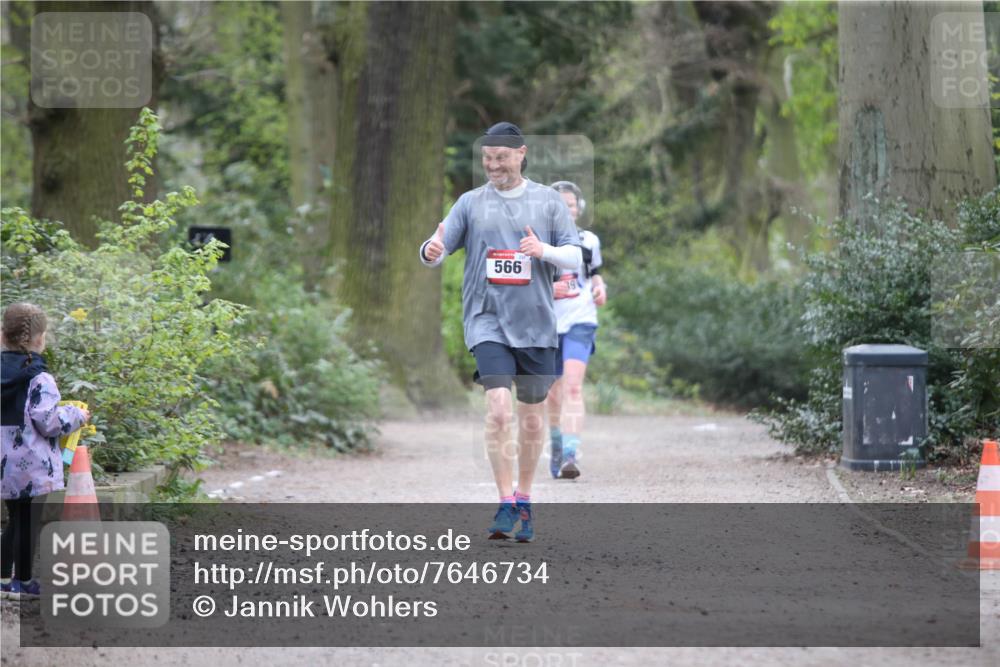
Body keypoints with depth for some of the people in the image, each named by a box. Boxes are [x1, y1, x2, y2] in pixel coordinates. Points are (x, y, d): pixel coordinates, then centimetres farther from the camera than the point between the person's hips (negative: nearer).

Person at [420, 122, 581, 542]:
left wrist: (544, 250, -16)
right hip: (487, 320, -1)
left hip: (535, 323, 2)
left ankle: (524, 501, 26)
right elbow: (438, 248, 1)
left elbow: (574, 257, 4)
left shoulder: (548, 201, 7)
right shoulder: (471, 203, 6)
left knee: (531, 417, 8)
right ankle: (506, 506, -14)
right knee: (498, 407, -18)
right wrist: (432, 251, -23)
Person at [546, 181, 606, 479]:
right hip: (547, 323, 1)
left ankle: (571, 455, -27)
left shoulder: (588, 241, 7)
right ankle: (556, 442, 39)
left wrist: (600, 289, 0)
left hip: (580, 323, -1)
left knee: (573, 385, -19)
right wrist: (547, 289, -17)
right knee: (553, 392, 11)